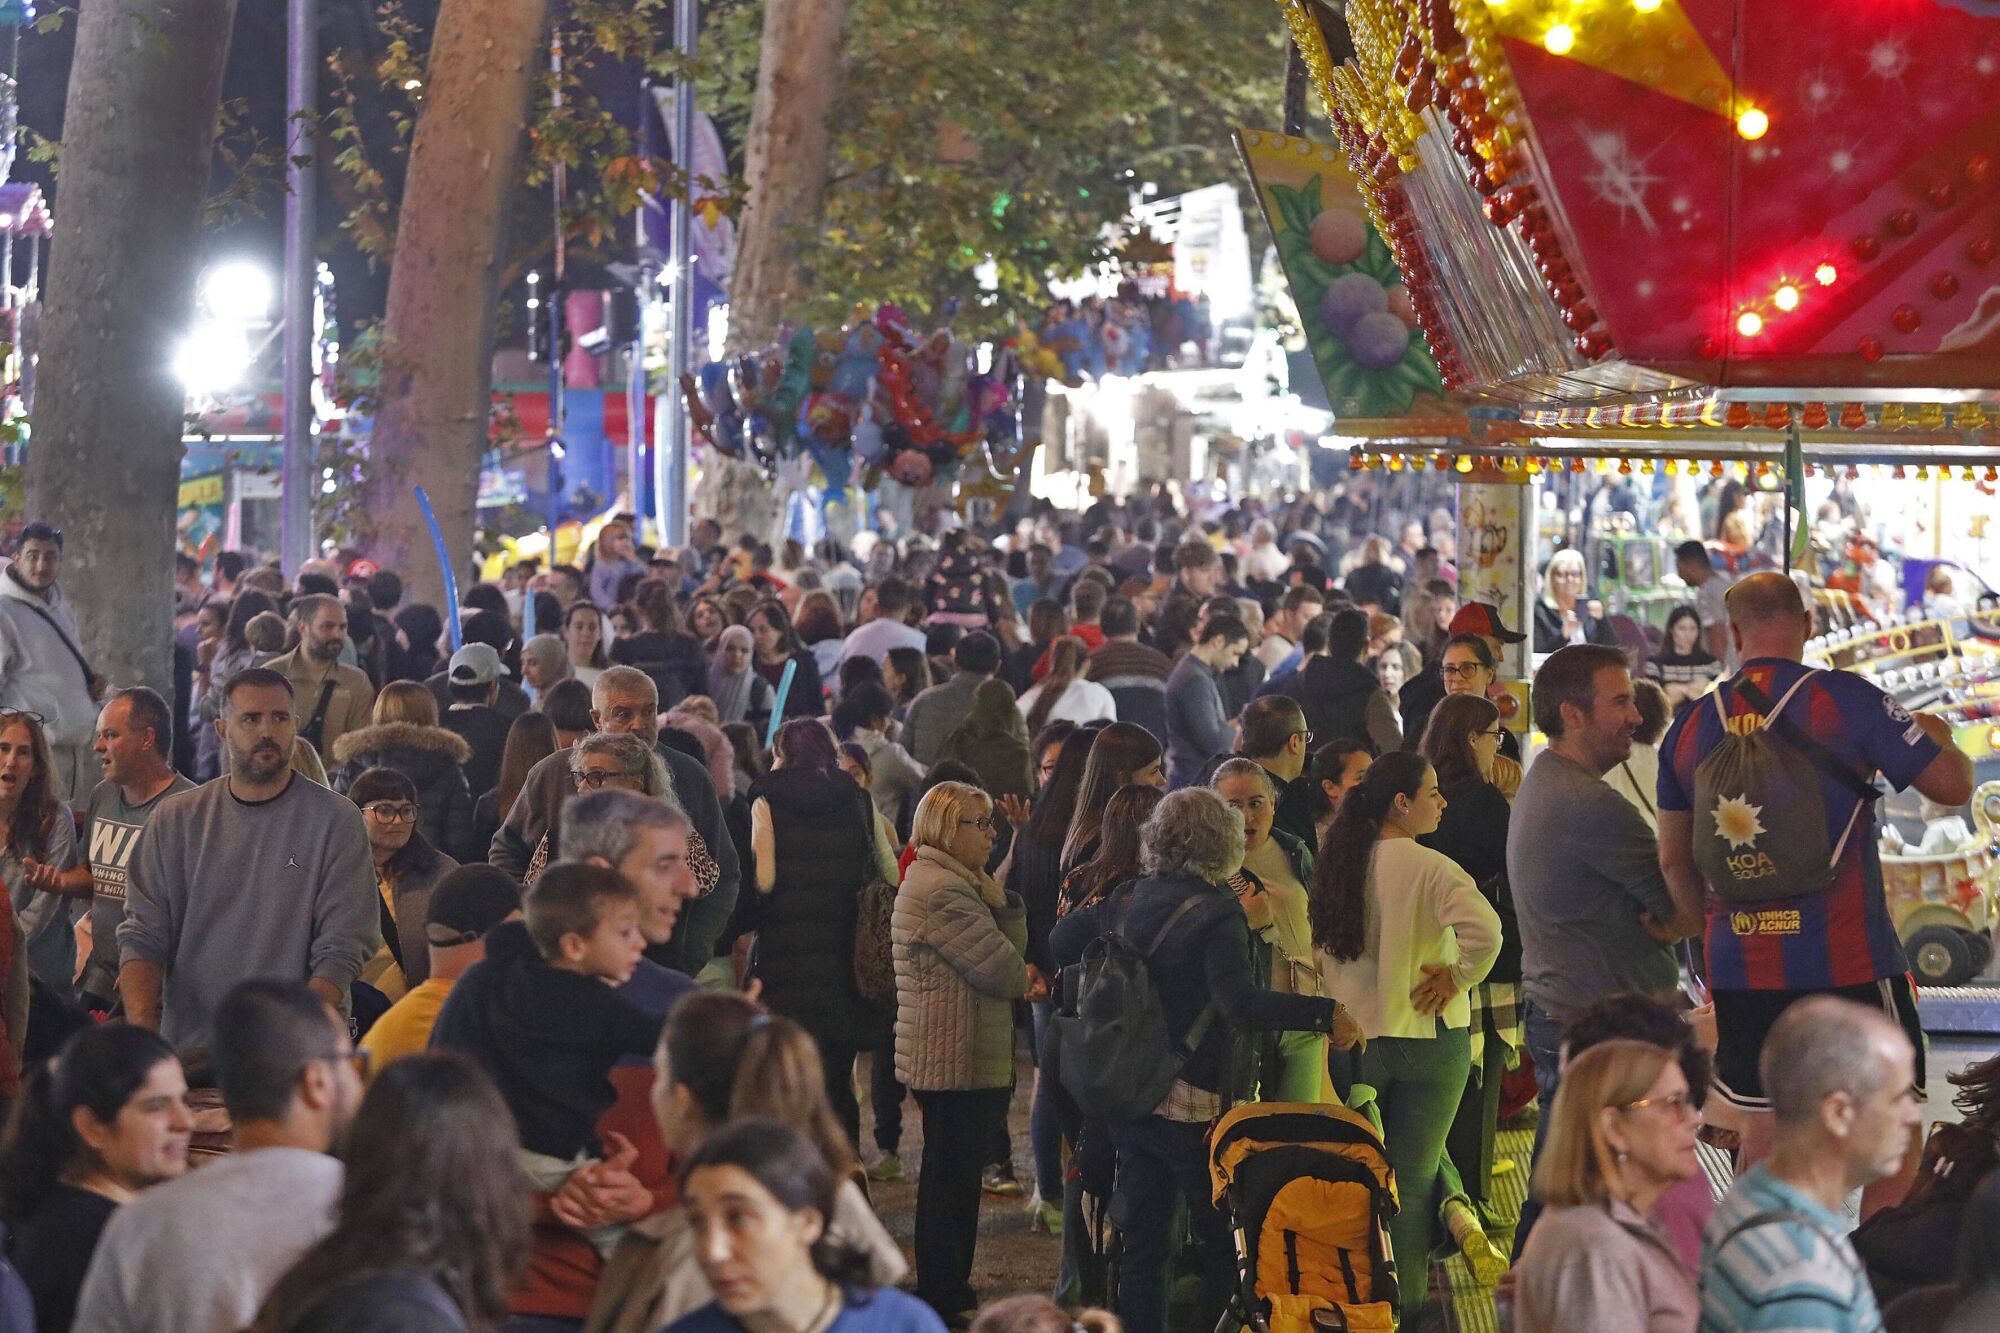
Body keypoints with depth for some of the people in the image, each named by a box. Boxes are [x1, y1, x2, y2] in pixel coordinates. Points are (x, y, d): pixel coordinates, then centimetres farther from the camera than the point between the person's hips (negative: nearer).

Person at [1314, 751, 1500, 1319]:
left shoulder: (1339, 863, 2)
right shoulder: (1427, 868, -18)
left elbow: (1323, 952, 10)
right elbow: (1485, 930, -33)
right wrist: (1457, 976, -18)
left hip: (1354, 1036, 5)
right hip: (1426, 1038, -5)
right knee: (1413, 1180, 6)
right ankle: (1404, 1300, 14)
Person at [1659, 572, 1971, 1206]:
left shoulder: (1690, 725, 5)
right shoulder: (1846, 699, -8)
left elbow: (1673, 859, 13)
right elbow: (1953, 786, -1)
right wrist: (1938, 736, 21)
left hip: (1740, 968, 4)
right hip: (1851, 963, -4)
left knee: (1761, 1132, 11)